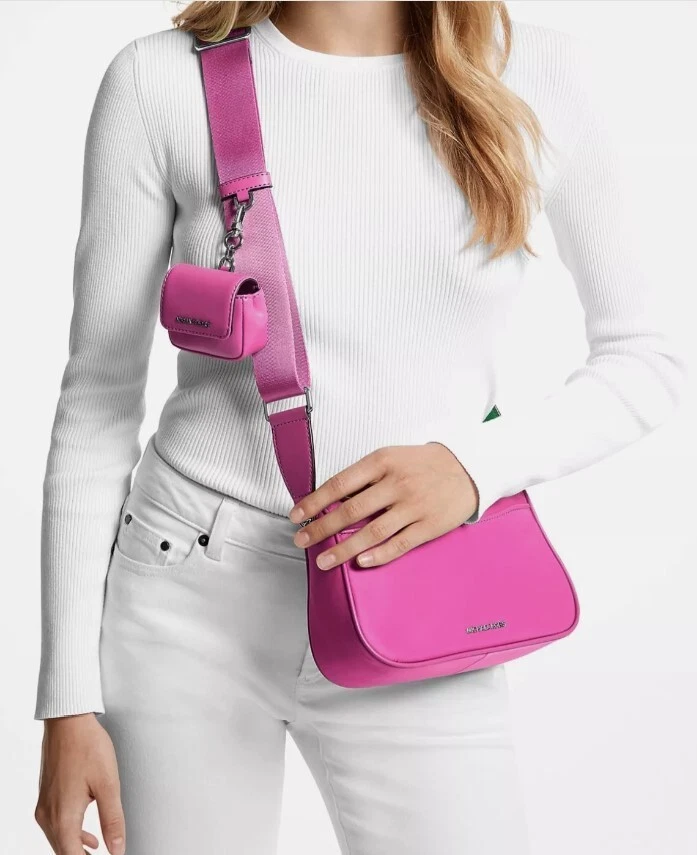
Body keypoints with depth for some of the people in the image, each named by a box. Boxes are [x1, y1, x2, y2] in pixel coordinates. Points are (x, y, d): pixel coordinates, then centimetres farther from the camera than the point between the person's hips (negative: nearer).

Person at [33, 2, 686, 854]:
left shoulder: (538, 74, -2)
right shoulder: (160, 80, -5)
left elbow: (645, 358, 5)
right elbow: (98, 398, -2)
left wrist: (473, 465, -14)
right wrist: (69, 700, -3)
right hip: (187, 607, 0)